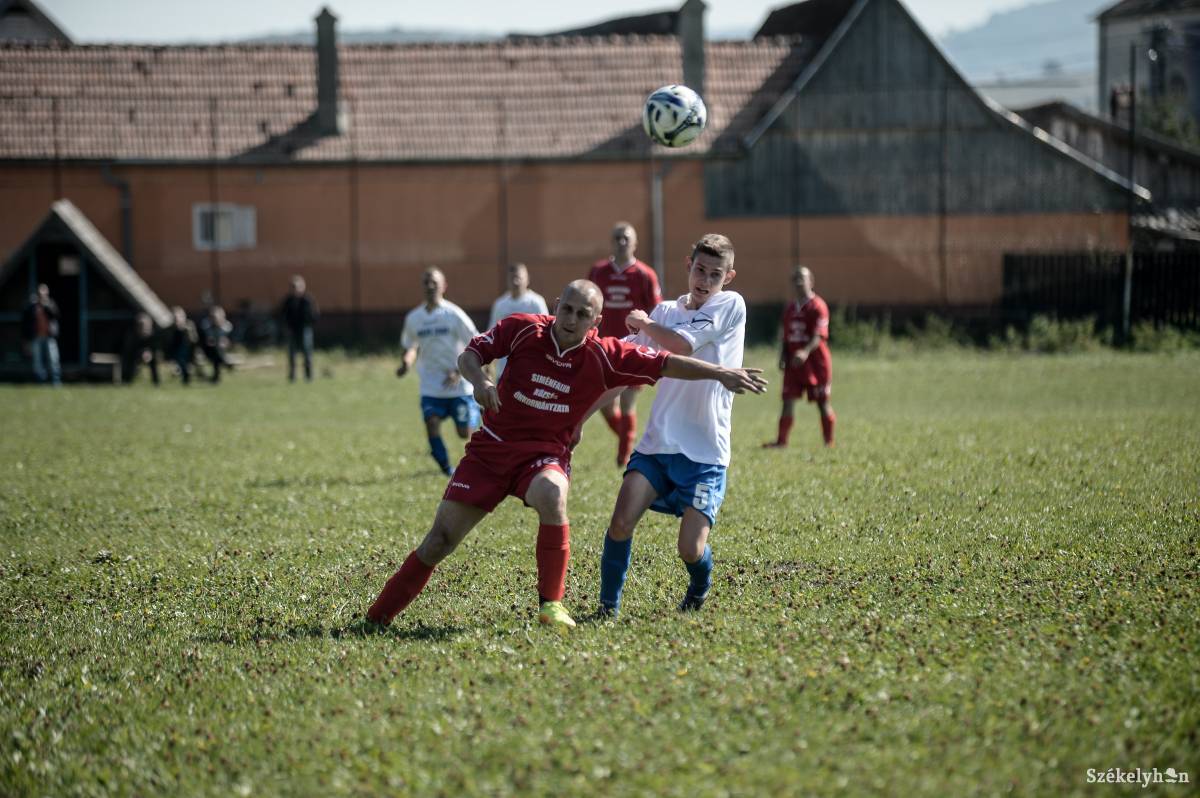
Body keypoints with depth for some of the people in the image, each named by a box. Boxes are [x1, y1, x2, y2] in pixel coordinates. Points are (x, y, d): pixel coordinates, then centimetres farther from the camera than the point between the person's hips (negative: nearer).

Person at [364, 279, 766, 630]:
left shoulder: (604, 357, -10)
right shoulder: (522, 329, -9)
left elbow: (667, 363, -10)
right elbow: (469, 354, -2)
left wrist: (721, 373, -18)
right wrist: (479, 379, -23)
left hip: (546, 454, -1)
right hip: (492, 446, 1)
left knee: (551, 495, -37)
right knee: (440, 540, -4)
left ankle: (551, 604, -22)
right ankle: (378, 617, 11)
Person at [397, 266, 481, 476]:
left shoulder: (453, 315, -11)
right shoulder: (414, 318, 3)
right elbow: (410, 347, 18)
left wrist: (459, 372, -18)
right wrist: (406, 363, -4)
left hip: (460, 385, -3)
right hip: (431, 386, 3)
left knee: (464, 433, -1)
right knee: (432, 424, -15)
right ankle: (446, 469, 2)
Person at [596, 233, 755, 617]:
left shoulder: (731, 305, -1)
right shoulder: (666, 312, 12)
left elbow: (682, 345, -14)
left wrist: (643, 323, 4)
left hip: (705, 451, -4)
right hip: (657, 442, 4)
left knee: (690, 548, -10)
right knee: (621, 521, -16)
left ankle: (699, 588, 25)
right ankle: (608, 605, 1)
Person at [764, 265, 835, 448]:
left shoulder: (817, 306, -9)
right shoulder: (790, 309, 12)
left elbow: (819, 335, -19)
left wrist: (806, 352, -34)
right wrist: (783, 357, 4)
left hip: (816, 361, -6)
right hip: (794, 363, 6)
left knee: (823, 402, 2)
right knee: (788, 400, -1)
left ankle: (829, 442, 12)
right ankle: (782, 440, 2)